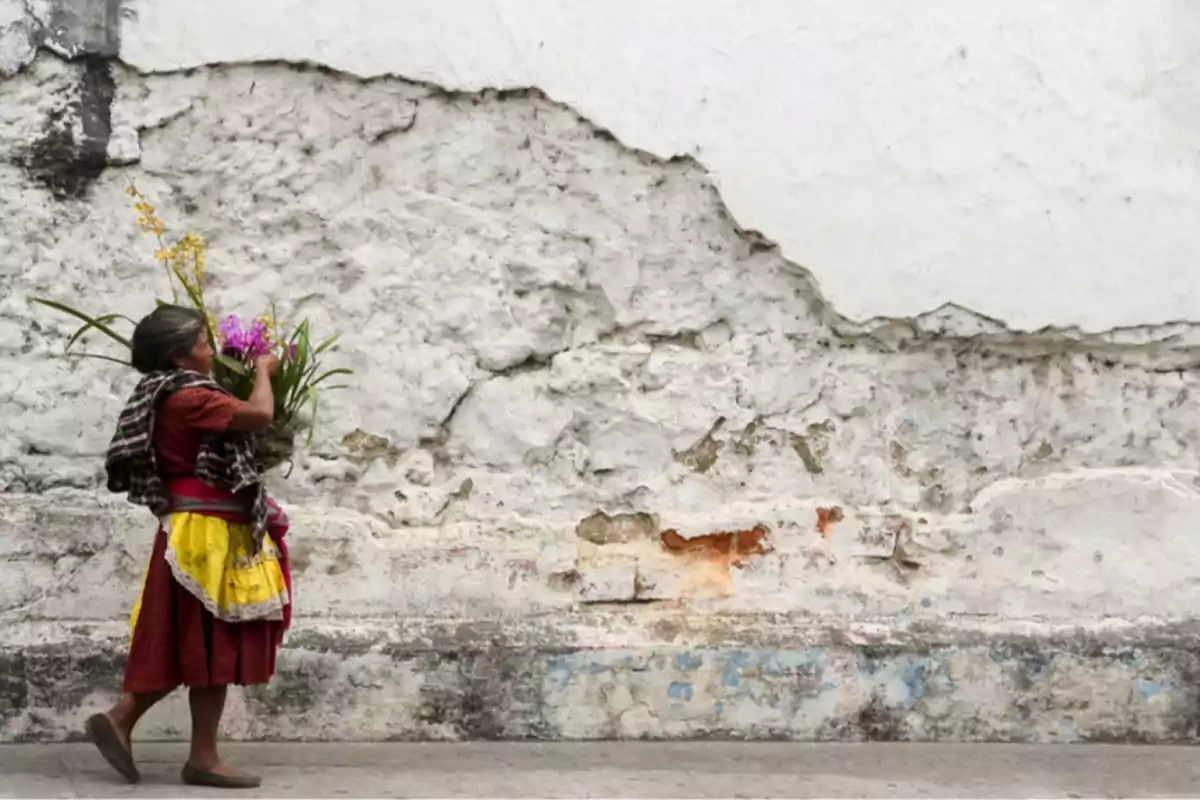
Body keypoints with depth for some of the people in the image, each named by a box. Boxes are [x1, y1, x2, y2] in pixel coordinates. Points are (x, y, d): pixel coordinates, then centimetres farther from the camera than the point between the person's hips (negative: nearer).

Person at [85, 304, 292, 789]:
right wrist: (263, 370, -5)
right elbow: (260, 415, -23)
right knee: (213, 643, -3)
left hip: (207, 532, 10)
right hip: (208, 534, -10)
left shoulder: (170, 399, 16)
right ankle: (203, 758, 4)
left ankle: (120, 720, 17)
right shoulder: (187, 397, -16)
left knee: (189, 644, 14)